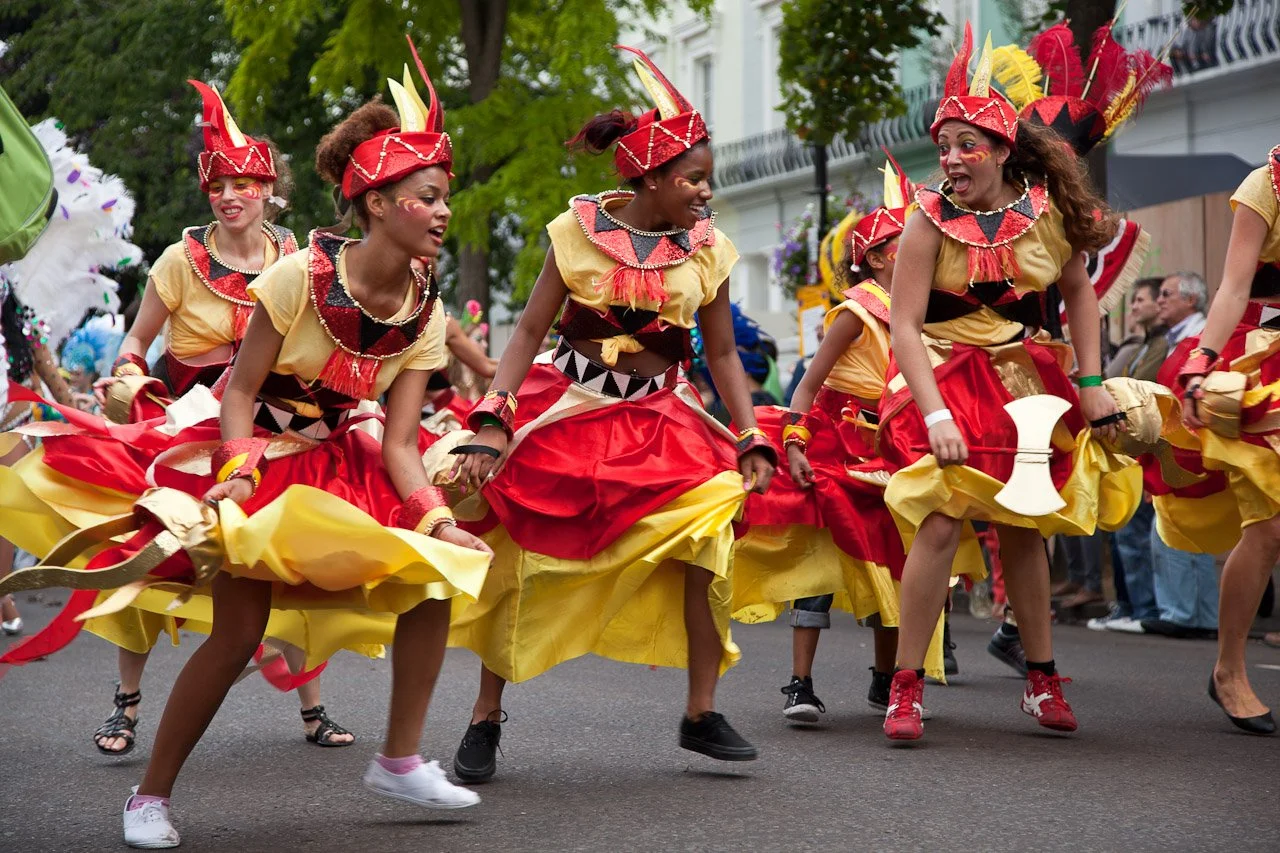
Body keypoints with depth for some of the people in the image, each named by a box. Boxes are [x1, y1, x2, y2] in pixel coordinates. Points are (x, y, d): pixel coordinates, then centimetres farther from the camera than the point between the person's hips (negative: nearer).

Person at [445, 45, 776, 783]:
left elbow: (723, 354, 6)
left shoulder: (708, 250, -1)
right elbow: (530, 332, -6)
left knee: (712, 515, -17)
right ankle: (486, 717, 12)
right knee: (522, 551, -4)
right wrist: (492, 425, -17)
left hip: (659, 419, 2)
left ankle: (703, 712, -6)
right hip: (567, 411, -2)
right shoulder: (579, 230, -7)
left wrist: (752, 442, -6)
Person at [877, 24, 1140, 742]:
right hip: (946, 378, -3)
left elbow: (1079, 291, 10)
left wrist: (1090, 382, 4)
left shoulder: (1045, 210, -5)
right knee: (940, 524, -17)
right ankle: (906, 687, -9)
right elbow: (904, 324, -17)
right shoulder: (931, 222, -14)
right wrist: (936, 416, -26)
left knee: (1024, 528, 11)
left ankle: (1043, 679, 25)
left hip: (1027, 381, 4)